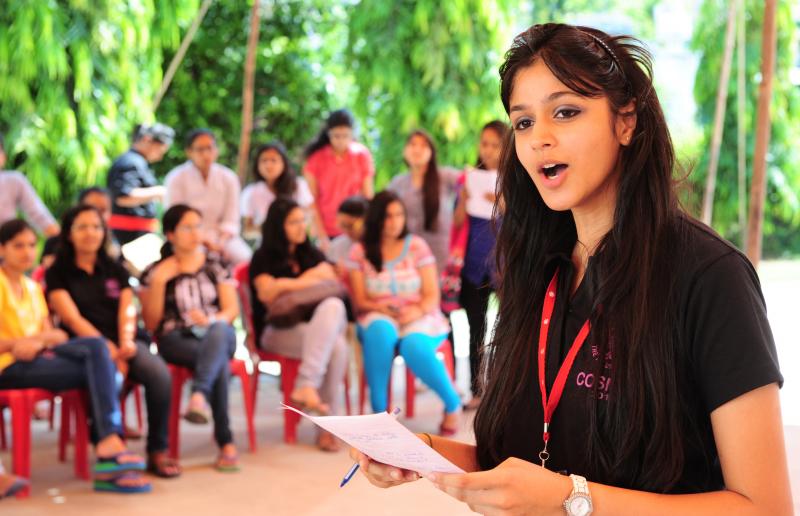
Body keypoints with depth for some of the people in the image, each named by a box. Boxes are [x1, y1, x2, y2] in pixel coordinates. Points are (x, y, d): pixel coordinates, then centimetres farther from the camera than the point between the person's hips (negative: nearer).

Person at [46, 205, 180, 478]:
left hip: (123, 343, 4)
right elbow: (72, 318, -5)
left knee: (160, 374, -29)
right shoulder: (58, 273, 8)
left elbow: (127, 311, 7)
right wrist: (108, 348, -17)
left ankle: (158, 451, -19)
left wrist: (126, 342, -15)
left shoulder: (115, 270, 20)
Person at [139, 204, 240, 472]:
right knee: (219, 361, -35)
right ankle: (226, 442, -38)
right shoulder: (154, 272, 11)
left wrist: (212, 320, -15)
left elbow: (232, 309, 9)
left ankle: (198, 395, -60)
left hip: (217, 334, 1)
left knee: (218, 330, -39)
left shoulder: (216, 265, 17)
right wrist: (158, 282, -4)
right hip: (176, 340, -1)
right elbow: (151, 324, 5)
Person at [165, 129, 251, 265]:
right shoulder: (176, 179, -6)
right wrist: (205, 242, -23)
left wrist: (220, 243, -21)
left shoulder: (229, 178, 2)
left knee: (244, 258, -26)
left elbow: (230, 220, -1)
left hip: (222, 235, 3)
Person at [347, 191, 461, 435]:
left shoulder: (416, 245, 4)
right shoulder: (359, 252, 5)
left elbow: (432, 295, -1)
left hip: (419, 318, 0)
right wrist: (381, 307, -19)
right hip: (378, 317, 1)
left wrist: (417, 311, -22)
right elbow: (359, 300, 2)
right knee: (381, 331, -38)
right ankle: (379, 410, -30)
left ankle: (453, 404, -11)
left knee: (414, 347, -35)